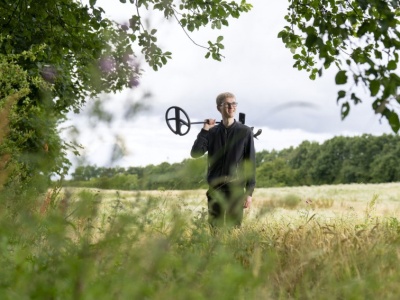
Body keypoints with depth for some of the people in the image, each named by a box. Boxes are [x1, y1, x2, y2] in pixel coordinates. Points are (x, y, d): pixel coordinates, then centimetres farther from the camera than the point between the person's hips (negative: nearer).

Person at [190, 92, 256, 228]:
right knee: (214, 228, 4)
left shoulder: (245, 132, 1)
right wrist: (204, 130, -8)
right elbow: (195, 153, -2)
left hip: (236, 188, -2)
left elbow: (250, 163, 0)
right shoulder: (212, 132, 8)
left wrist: (249, 192, -4)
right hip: (215, 189, 2)